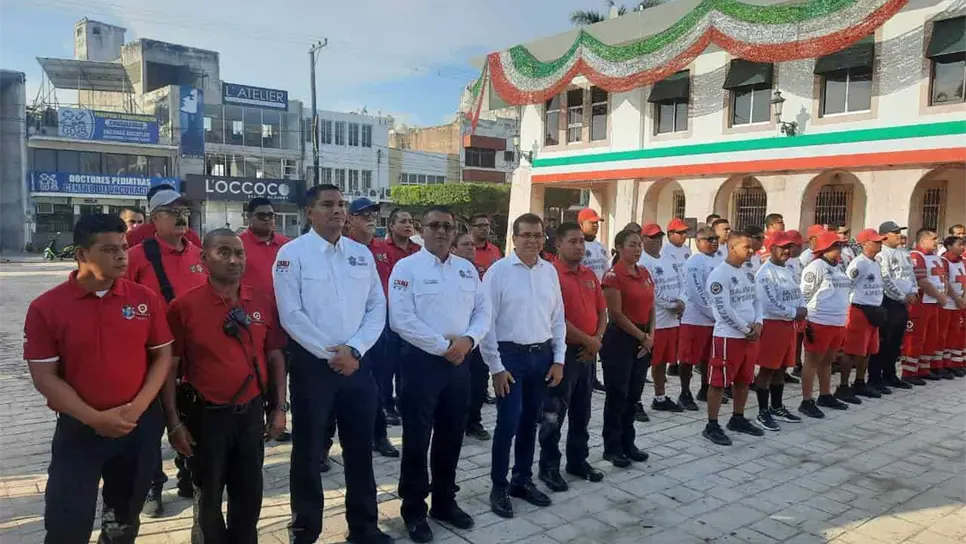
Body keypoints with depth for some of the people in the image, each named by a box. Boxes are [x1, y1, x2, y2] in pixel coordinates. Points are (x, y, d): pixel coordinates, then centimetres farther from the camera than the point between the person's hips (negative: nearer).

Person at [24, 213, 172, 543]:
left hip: (141, 425, 2)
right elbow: (44, 376, -9)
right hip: (78, 429, -2)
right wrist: (95, 418, -17)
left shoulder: (145, 299, -4)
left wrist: (138, 406, -12)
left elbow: (163, 355, 1)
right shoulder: (46, 307, -9)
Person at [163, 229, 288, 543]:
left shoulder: (263, 303, -1)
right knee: (209, 495, 16)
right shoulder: (184, 306, -11)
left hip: (251, 413, 3)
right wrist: (174, 422, -8)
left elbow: (275, 356, 5)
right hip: (206, 415, -3)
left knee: (249, 493, 16)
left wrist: (279, 407, 4)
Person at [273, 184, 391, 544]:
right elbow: (291, 315, -11)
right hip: (312, 363, -3)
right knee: (308, 450, 8)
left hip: (357, 363, 4)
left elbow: (377, 307, 4)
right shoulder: (292, 253, -6)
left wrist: (354, 350, -8)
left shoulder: (362, 254, 7)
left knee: (360, 448, 12)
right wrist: (330, 354, -13)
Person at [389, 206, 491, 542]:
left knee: (451, 436, 15)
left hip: (459, 361, 5)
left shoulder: (467, 269, 11)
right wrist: (443, 346, -15)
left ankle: (445, 502, 31)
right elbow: (401, 319, -16)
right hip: (422, 360, -5)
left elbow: (483, 311, 9)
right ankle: (414, 509, 20)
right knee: (417, 438, 3)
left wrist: (468, 339, -10)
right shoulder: (407, 268, -7)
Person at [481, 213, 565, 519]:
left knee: (530, 423, 14)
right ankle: (499, 486, 15)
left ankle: (523, 480, 30)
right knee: (508, 424, -3)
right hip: (510, 355, -5)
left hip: (542, 355, 5)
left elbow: (558, 319, 11)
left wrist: (559, 359, 6)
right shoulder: (498, 271, -9)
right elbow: (486, 320, -10)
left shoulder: (550, 271, 6)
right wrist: (496, 366, -11)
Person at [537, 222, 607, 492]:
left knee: (582, 412, 17)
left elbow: (602, 311, 15)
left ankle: (578, 460, 30)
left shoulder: (590, 275, 11)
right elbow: (556, 318, -20)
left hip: (587, 353, 8)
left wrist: (597, 341, -1)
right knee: (554, 414, 2)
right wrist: (588, 341, -12)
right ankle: (549, 467, 13)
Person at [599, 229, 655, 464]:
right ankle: (612, 447, 11)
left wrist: (650, 336, 0)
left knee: (633, 395, 13)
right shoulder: (613, 275, -12)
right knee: (617, 395, 0)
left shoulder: (645, 274, 11)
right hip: (620, 339, -7)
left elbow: (650, 308, 13)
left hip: (644, 341, 7)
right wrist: (641, 336, -11)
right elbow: (616, 314, -15)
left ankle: (628, 443, 24)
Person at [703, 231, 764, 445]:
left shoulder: (748, 273, 12)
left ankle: (738, 419, 31)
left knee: (744, 380, 17)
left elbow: (755, 300, 16)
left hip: (750, 336, 8)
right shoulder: (719, 274, -15)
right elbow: (723, 309, -20)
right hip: (728, 336, -8)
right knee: (719, 382, -2)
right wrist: (746, 329, -12)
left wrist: (758, 323, -2)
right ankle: (711, 426, 5)